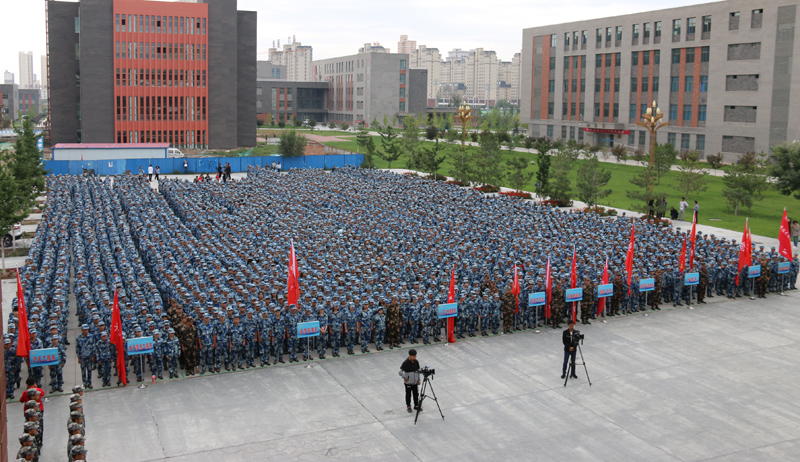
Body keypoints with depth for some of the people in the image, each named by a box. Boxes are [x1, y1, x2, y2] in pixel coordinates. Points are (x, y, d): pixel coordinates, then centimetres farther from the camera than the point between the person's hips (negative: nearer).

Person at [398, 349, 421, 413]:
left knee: (416, 394, 14)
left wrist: (418, 380, 12)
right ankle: (408, 407, 27)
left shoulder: (416, 362, -3)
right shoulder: (405, 363, -21)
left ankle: (416, 405, 32)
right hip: (408, 383, -5)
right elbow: (400, 372, -20)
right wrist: (404, 378, -12)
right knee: (408, 395, 10)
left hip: (415, 382, 5)